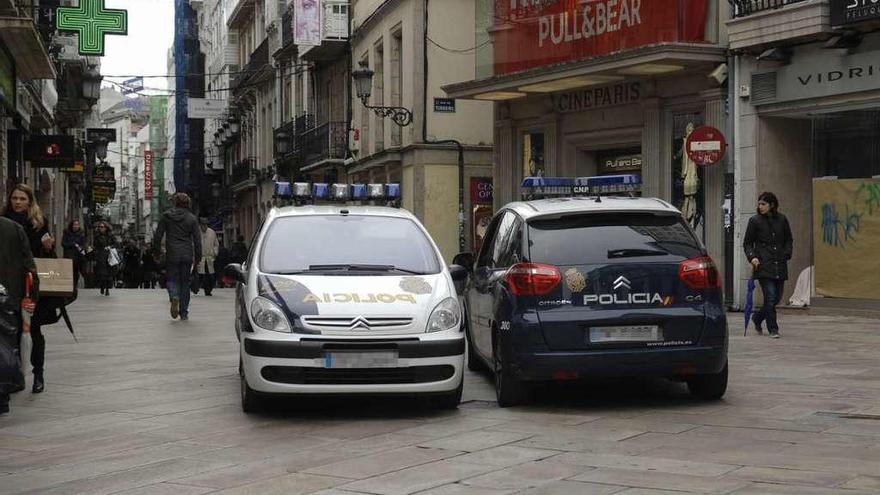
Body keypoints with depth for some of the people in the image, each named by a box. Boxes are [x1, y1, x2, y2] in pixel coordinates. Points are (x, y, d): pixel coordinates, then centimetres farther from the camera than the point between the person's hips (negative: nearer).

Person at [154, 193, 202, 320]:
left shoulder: (166, 216, 1)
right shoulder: (192, 218, 2)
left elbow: (158, 236, 0)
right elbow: (197, 239, 1)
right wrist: (198, 257, 6)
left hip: (171, 255, -1)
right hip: (187, 256, 1)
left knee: (172, 279, 10)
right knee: (185, 282, 9)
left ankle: (174, 296, -23)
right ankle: (184, 312, 8)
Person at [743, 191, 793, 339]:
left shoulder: (782, 220, 8)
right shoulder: (755, 221, 1)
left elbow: (788, 240, 18)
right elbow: (747, 243, 5)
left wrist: (787, 254, 2)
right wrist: (752, 257, -11)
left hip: (780, 266, 4)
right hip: (763, 265, -4)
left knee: (777, 297, 8)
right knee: (770, 296, -12)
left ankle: (757, 318, 31)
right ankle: (773, 329, -2)